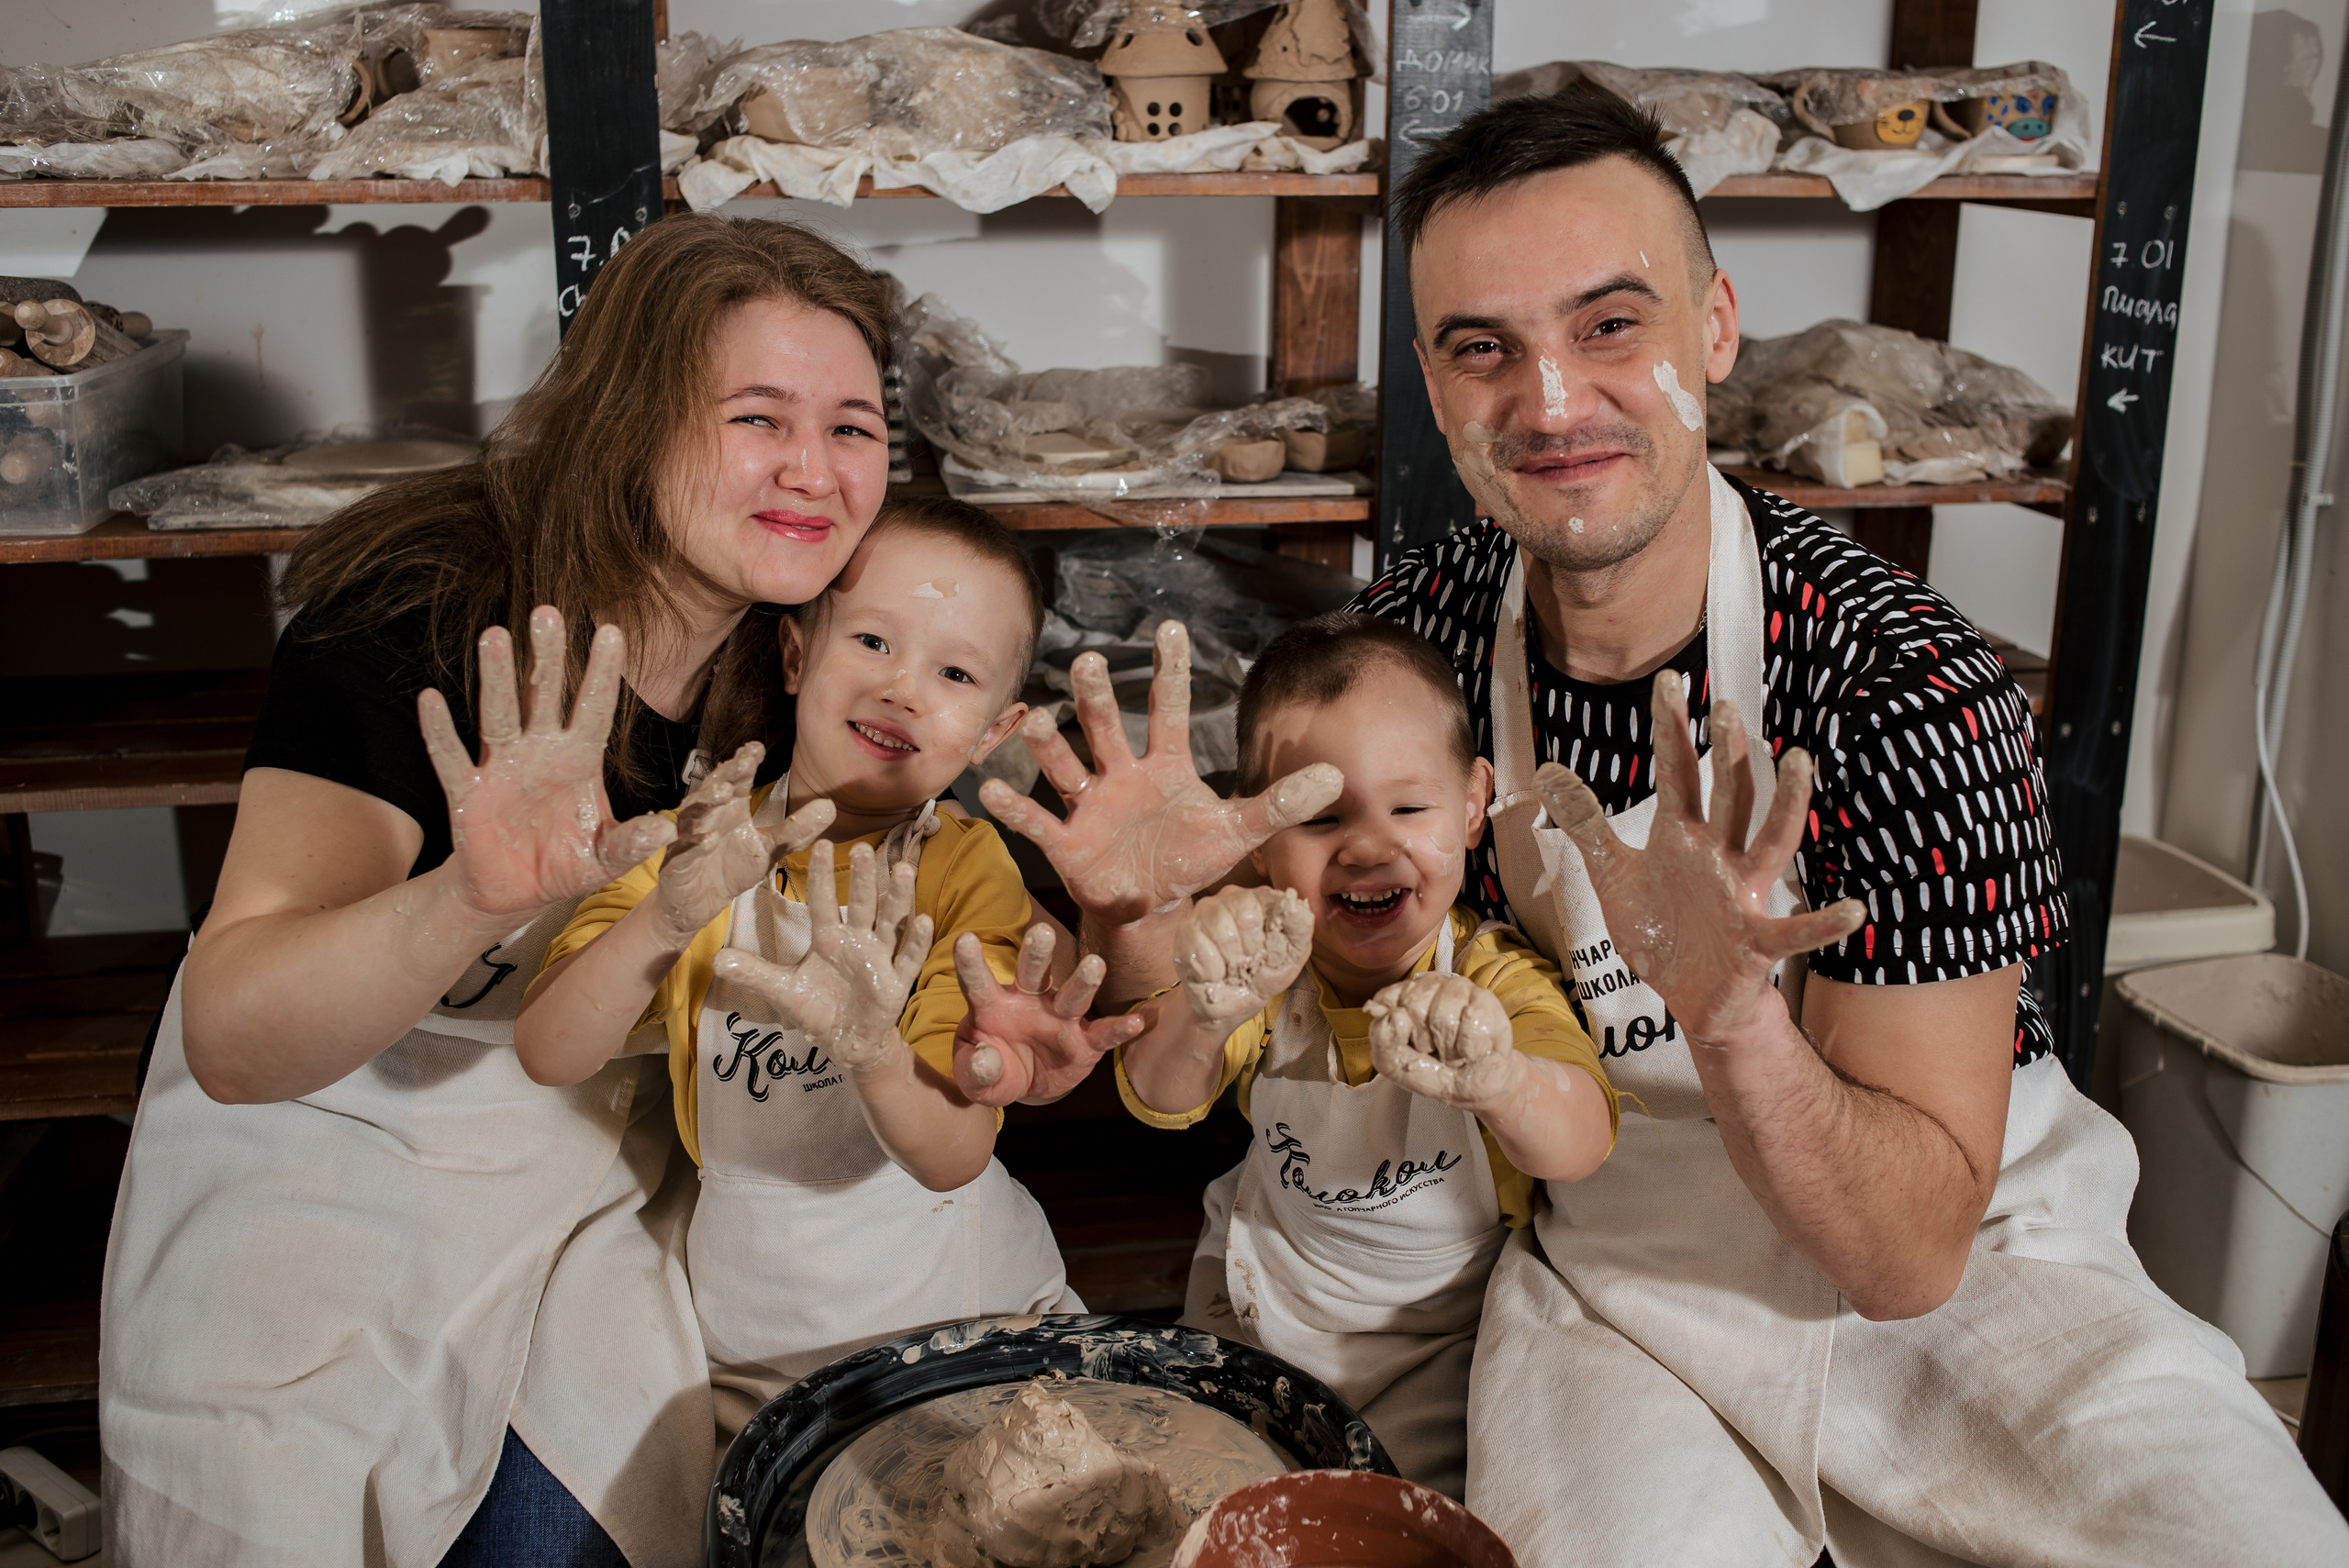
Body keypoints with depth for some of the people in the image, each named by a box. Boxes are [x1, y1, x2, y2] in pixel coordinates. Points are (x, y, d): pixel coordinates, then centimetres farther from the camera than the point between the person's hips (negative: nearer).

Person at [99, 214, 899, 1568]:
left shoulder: (805, 658, -10)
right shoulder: (417, 617, -26)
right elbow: (231, 1043, -35)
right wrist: (477, 901, -55)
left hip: (597, 1181, 4)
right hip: (332, 1169, -3)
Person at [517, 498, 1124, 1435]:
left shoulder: (970, 869, -13)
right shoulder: (702, 847, -7)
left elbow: (953, 1159, -22)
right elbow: (547, 1057, -20)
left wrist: (871, 1048, -43)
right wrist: (667, 919, -37)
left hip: (960, 1307, -1)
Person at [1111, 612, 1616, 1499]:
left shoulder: (1497, 976, -23)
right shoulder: (1264, 957, -16)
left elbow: (1580, 1147, -40)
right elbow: (1160, 1102, -28)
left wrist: (1498, 1079, -65)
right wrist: (1203, 1018, -53)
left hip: (1435, 1334, -2)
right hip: (1260, 1304, 2)